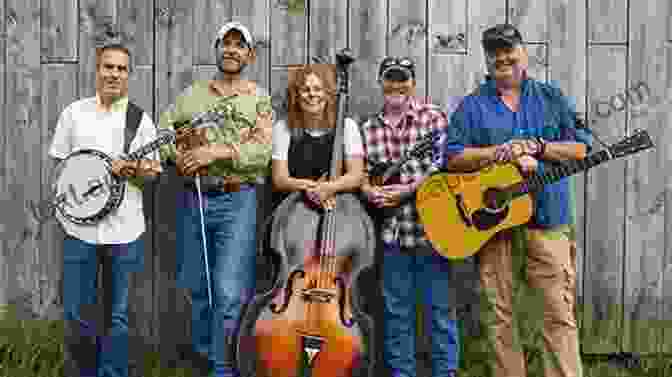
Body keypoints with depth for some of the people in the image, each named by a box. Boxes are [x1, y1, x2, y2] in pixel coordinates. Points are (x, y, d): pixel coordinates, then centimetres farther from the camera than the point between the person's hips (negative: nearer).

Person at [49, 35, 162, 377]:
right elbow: (61, 161, 9)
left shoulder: (140, 118, 4)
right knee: (75, 313, 6)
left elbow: (152, 169, 5)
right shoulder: (74, 112, 5)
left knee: (119, 315, 6)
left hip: (126, 226, 0)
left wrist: (137, 170, -18)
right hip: (80, 224, 1)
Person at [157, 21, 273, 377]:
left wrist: (217, 152, -19)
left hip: (237, 203, -3)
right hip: (192, 200, 4)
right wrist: (176, 155, -6)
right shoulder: (191, 94, 12)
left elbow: (262, 152, -10)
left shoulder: (258, 99, 2)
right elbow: (162, 130, 12)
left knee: (230, 293, -9)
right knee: (198, 289, 13)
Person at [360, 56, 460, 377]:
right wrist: (371, 192, -9)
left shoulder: (433, 117, 0)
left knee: (440, 307, 3)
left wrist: (408, 189, -14)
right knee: (396, 310, 11)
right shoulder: (369, 128, 11)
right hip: (391, 230, 3)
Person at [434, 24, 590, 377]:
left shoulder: (552, 97, 11)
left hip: (546, 219, 0)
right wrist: (503, 152, -13)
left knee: (560, 312, -2)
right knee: (500, 313, 5)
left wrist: (535, 146, -11)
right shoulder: (472, 105, 7)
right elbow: (451, 157, -4)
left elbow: (581, 149, 4)